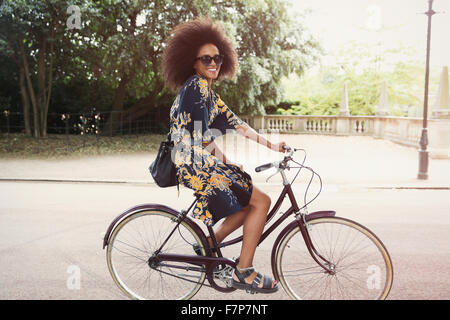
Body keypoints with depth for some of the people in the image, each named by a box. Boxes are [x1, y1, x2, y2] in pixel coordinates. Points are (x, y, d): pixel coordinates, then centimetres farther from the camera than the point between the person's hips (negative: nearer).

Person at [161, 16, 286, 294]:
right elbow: (201, 138, -17)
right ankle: (244, 273, -2)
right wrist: (227, 163, -10)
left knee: (250, 201, 17)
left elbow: (234, 122, 17)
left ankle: (208, 245, 19)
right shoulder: (196, 85, -11)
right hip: (196, 166, -10)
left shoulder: (207, 91, 19)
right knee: (261, 201, -8)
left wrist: (270, 144, 13)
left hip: (203, 164, 10)